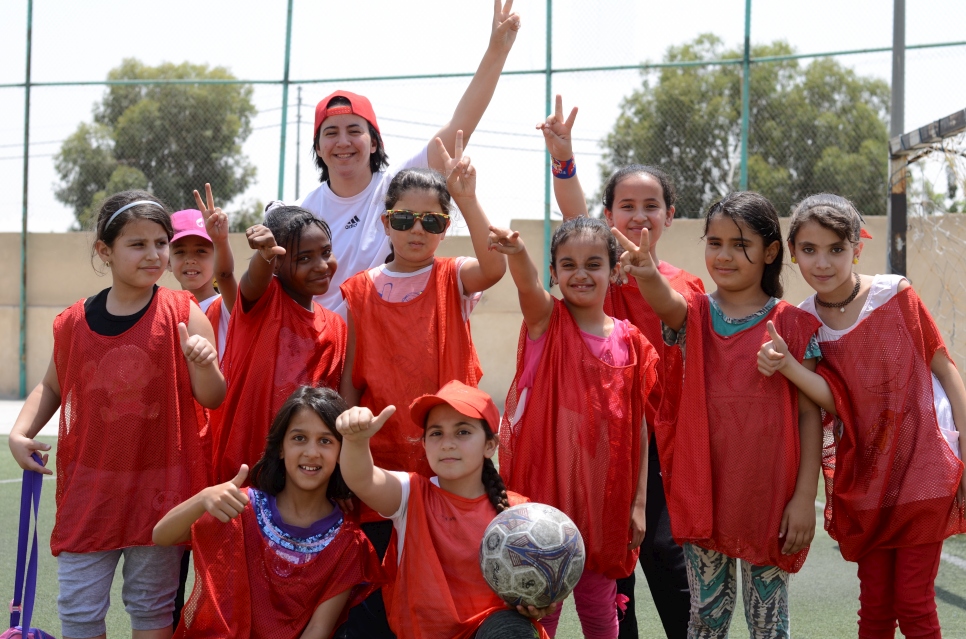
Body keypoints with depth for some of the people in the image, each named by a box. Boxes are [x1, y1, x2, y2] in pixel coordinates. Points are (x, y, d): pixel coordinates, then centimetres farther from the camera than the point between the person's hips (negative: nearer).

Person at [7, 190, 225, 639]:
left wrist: (204, 366, -27)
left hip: (160, 490, -2)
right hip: (88, 489, 2)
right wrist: (20, 433, 1)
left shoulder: (182, 314, -7)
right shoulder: (73, 324, 0)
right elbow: (52, 388, 17)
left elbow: (212, 399, -6)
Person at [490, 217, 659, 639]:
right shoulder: (546, 322, -3)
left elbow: (639, 428, 4)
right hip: (542, 485, -2)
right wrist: (516, 253, -49)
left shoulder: (631, 341, 1)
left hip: (603, 493, 2)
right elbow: (527, 285, -27)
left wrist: (638, 504, 1)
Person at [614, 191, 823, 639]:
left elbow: (809, 414, -3)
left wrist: (805, 497, -9)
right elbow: (666, 302, -24)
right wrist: (647, 274, -48)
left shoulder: (793, 325, -3)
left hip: (769, 494, -1)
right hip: (703, 492, 2)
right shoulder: (694, 315, 1)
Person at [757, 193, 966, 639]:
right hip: (862, 478, 3)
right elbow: (836, 401, -13)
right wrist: (786, 366, -31)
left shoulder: (895, 295, -9)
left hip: (922, 469, -3)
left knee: (913, 603, -1)